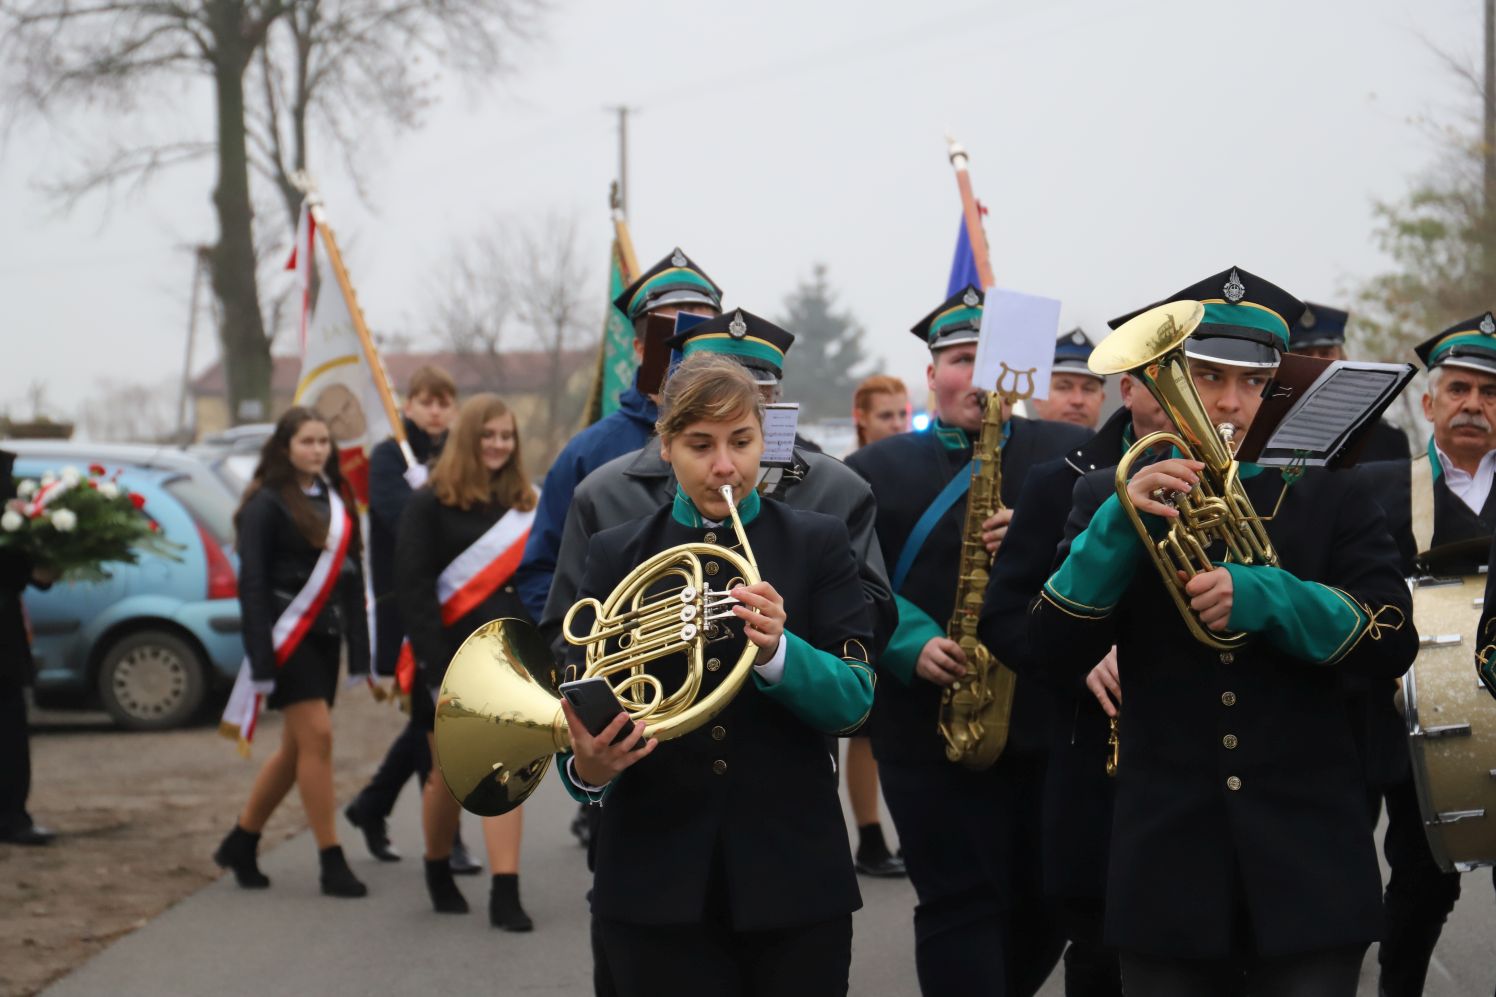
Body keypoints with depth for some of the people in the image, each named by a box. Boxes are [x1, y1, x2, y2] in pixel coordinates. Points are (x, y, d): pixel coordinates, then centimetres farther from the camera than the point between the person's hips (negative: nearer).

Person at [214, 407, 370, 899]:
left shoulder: (336, 499, 13)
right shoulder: (267, 504, -7)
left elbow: (352, 574, 15)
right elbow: (252, 582, -10)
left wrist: (359, 648, 10)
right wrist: (261, 659, -16)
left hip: (324, 636, 7)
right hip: (288, 634, -7)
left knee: (297, 748, 10)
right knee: (317, 737, -11)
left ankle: (241, 843, 24)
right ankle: (332, 862, -8)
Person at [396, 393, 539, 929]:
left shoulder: (524, 504, 12)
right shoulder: (430, 505, -3)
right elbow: (413, 588, -10)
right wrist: (434, 662, -17)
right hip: (451, 658, -3)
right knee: (449, 773, 9)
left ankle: (505, 895, -11)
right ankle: (438, 871, 33)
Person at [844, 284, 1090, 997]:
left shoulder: (1068, 454, 8)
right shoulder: (877, 471, 6)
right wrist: (912, 643, -19)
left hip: (1051, 721, 2)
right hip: (930, 729, -2)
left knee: (1048, 906, 9)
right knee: (962, 906, -5)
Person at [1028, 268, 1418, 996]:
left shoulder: (1333, 497, 8)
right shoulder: (1111, 497, 8)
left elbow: (1392, 641, -3)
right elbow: (1054, 650, -3)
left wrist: (1265, 597, -19)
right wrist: (1117, 527, -17)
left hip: (1308, 862, 0)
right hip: (1169, 862, 0)